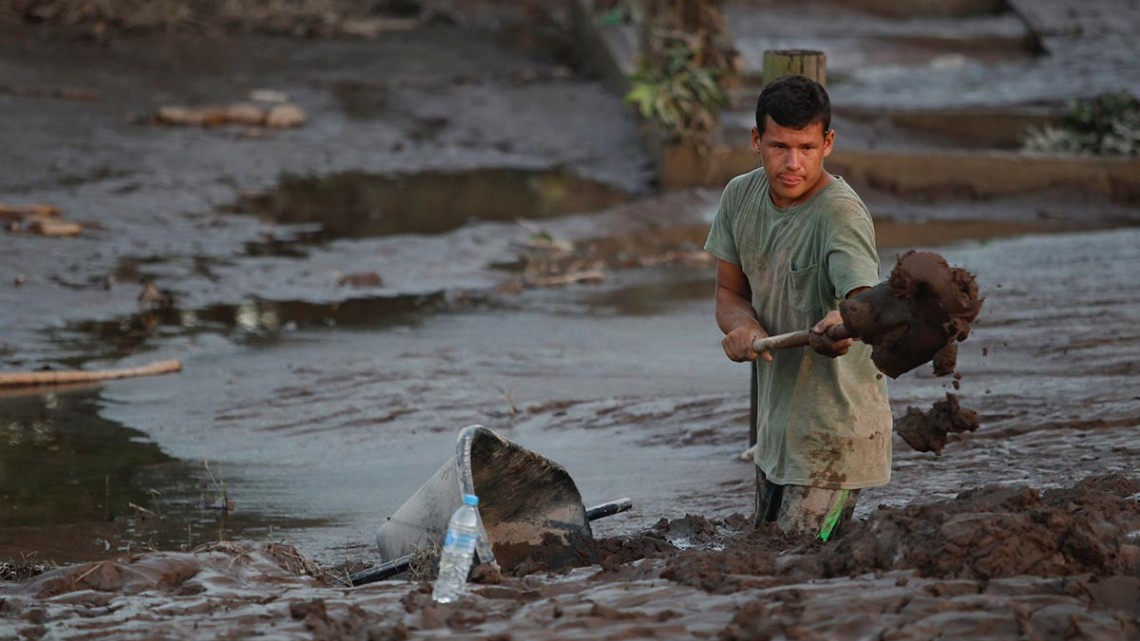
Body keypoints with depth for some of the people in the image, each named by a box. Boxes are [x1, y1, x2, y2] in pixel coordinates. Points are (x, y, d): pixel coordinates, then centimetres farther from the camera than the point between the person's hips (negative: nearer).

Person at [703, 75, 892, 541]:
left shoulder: (840, 213, -23)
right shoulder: (740, 197, 0)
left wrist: (844, 323, -63)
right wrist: (743, 325, -17)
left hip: (835, 432, -8)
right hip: (776, 423, 8)